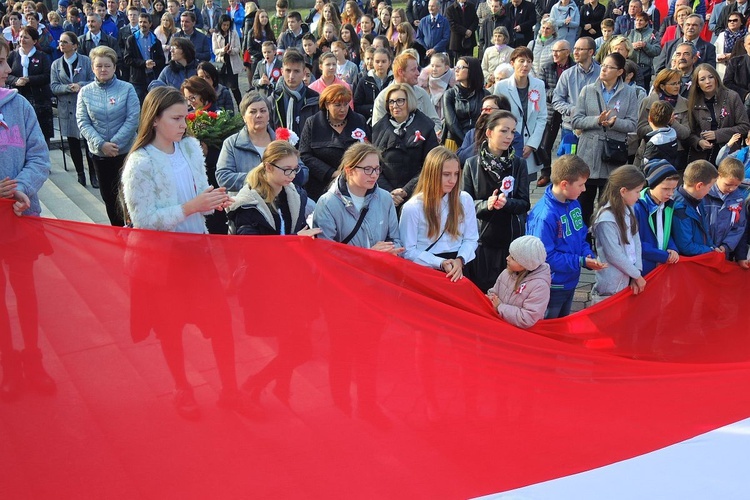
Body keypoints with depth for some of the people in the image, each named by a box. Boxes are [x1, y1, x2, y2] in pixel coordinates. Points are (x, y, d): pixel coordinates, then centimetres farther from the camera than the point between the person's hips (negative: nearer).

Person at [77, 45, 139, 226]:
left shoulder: (127, 89, -4)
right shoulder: (85, 92, 2)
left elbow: (132, 119, -9)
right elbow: (83, 123, -3)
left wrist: (114, 144, -16)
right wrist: (101, 144, -17)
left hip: (125, 151, -3)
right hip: (98, 152, 3)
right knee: (108, 196, 11)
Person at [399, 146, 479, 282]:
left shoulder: (465, 200, 6)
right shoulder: (412, 207, -5)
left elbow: (471, 239, 8)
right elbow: (408, 251, -5)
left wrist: (460, 260, -11)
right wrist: (441, 263, -14)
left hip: (457, 272, 3)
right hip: (425, 272, -3)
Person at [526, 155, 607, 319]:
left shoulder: (574, 203, -3)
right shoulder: (544, 215, -29)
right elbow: (546, 256, -25)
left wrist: (589, 256, -11)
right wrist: (581, 262, -25)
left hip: (570, 282, 8)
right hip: (552, 286, -8)